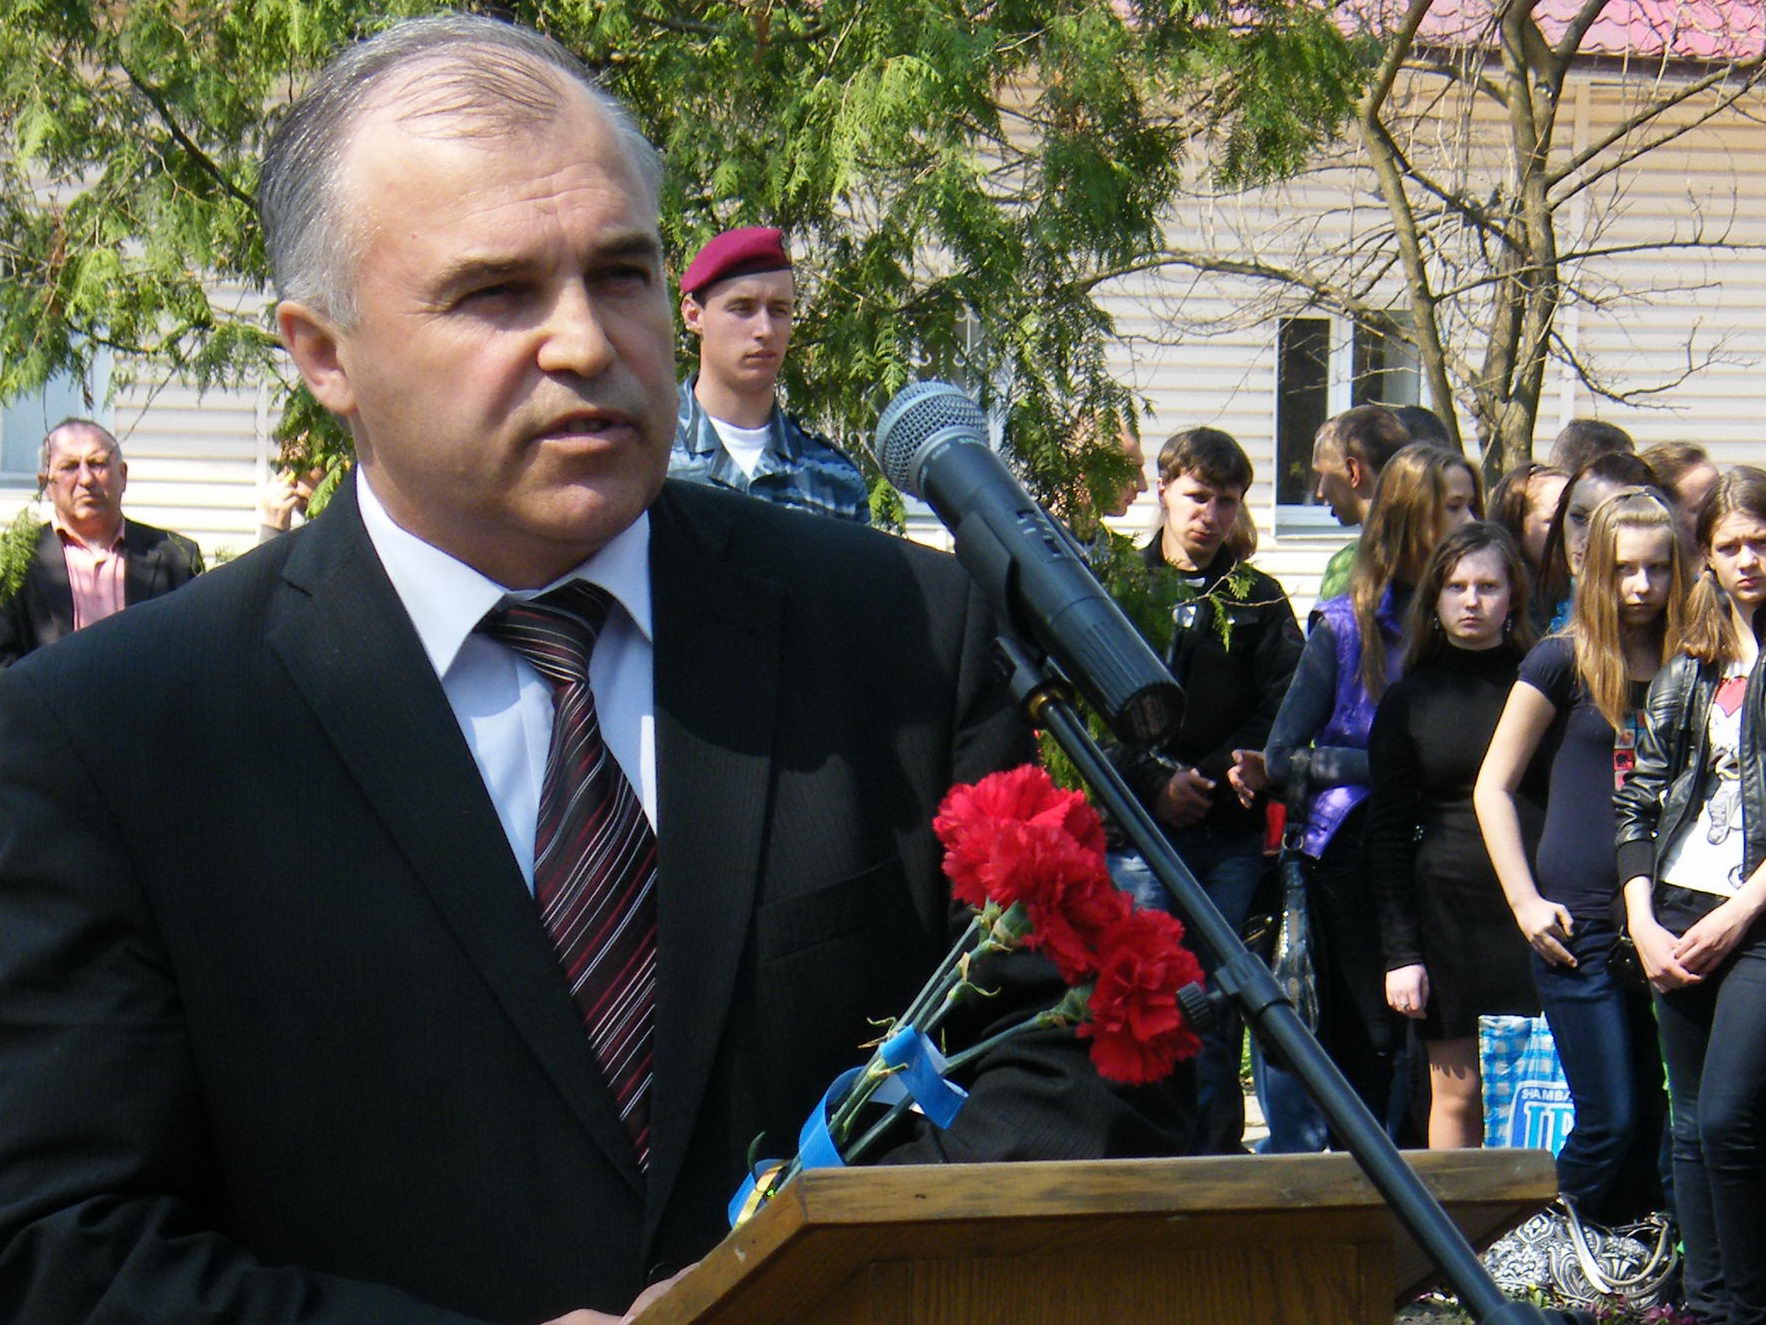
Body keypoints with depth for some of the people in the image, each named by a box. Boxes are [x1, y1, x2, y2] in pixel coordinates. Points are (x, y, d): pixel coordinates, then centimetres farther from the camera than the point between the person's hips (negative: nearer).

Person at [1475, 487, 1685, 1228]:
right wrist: (1526, 901, -5)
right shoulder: (1563, 661, 0)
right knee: (1612, 1121, -7)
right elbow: (1494, 785, 3)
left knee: (1657, 1119, 3)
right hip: (1582, 926, -3)